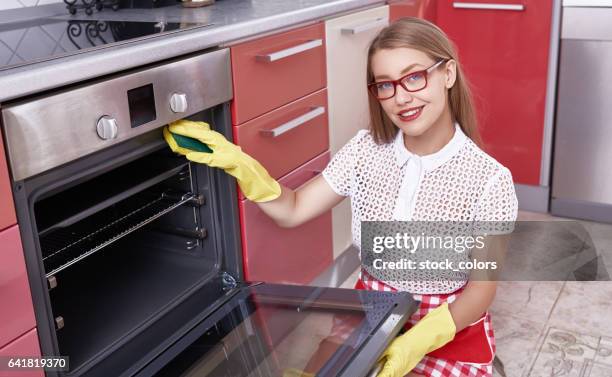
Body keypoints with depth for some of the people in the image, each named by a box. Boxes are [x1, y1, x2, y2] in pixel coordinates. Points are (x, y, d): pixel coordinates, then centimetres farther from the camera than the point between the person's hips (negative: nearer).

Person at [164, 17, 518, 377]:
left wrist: (418, 342, -28)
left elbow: (481, 290, -13)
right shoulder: (367, 149, -7)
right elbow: (292, 211, -3)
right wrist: (235, 160, -19)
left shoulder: (489, 180, -18)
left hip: (447, 329, -3)